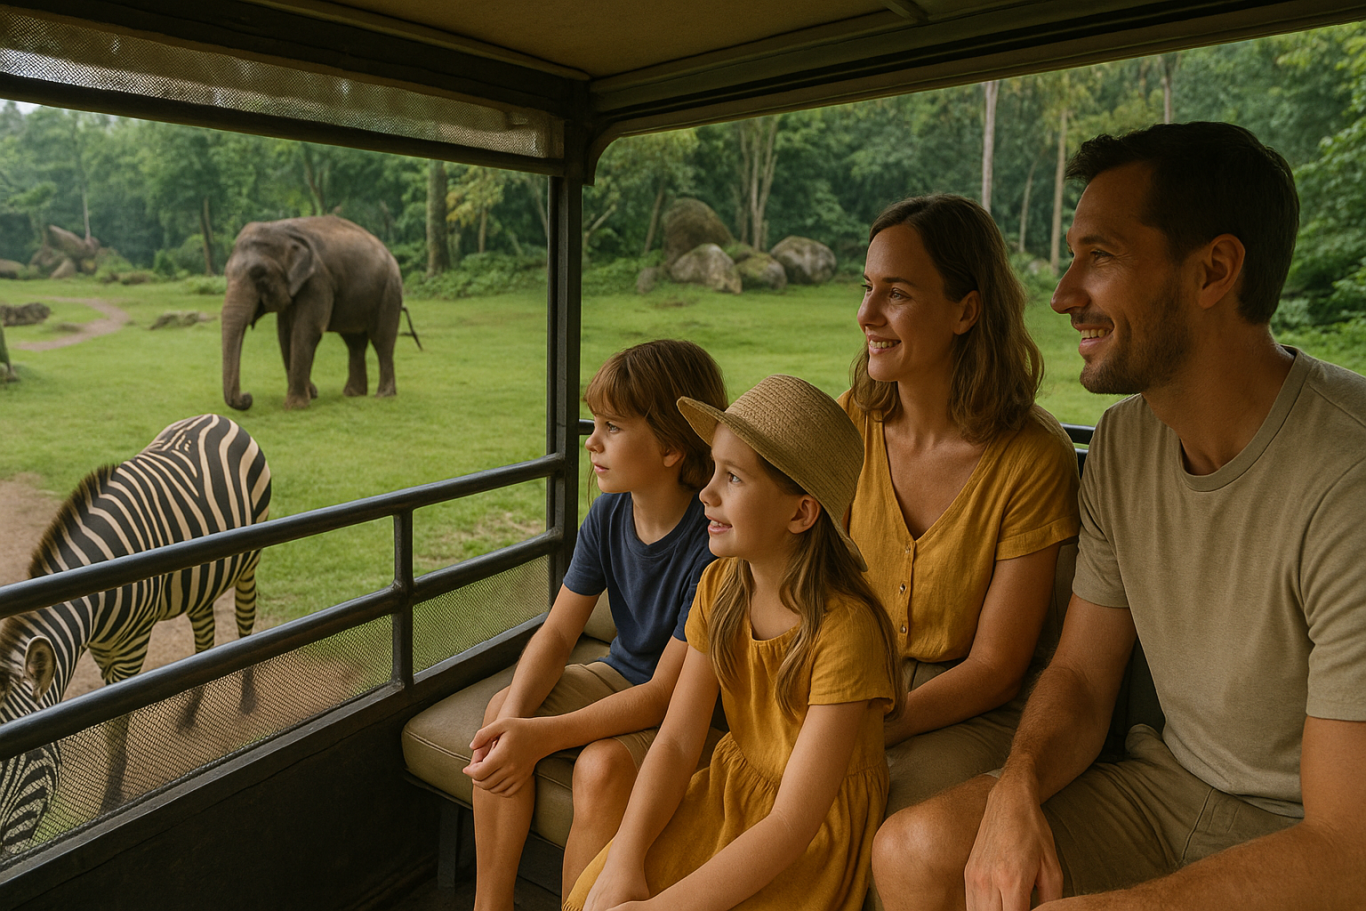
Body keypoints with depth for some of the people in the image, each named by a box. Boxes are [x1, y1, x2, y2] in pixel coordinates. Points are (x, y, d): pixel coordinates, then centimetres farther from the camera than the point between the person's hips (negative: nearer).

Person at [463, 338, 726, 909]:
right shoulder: (608, 514, -8)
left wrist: (543, 735, -32)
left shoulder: (714, 545, -29)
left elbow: (666, 693, -27)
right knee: (502, 709, -11)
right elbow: (557, 633, -5)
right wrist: (516, 714, -23)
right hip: (622, 675, 7)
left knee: (601, 765, -31)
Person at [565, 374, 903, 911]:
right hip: (731, 787, 5)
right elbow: (676, 741, -6)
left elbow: (791, 823, -25)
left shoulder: (844, 629, -27)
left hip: (818, 833, -5)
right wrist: (623, 860, -18)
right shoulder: (719, 585, -7)